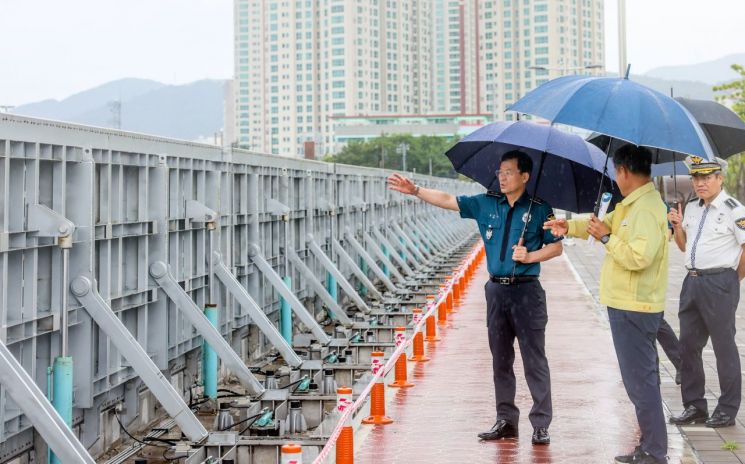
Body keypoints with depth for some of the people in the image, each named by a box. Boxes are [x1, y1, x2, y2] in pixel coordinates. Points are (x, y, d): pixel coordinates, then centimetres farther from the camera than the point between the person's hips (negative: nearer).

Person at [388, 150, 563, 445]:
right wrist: (415, 190, -1)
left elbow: (556, 246, -1)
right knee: (500, 359, 10)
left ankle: (541, 424, 2)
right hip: (496, 290, 5)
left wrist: (530, 257, -16)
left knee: (534, 359, -3)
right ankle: (506, 421, 19)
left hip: (526, 291, -5)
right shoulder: (486, 204, 7)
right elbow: (448, 201, 7)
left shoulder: (539, 209, -3)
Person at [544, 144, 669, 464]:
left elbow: (639, 257, -29)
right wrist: (570, 227, 22)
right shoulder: (632, 204, 13)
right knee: (641, 377, 16)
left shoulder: (646, 209, -20)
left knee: (640, 380, -6)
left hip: (634, 308, -11)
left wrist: (606, 238, -18)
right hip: (630, 305, 11)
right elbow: (607, 222, 29)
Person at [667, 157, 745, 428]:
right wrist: (677, 226, 5)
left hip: (719, 282, -8)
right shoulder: (691, 208, 13)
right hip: (692, 281, 8)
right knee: (688, 344, 10)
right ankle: (694, 406, 20)